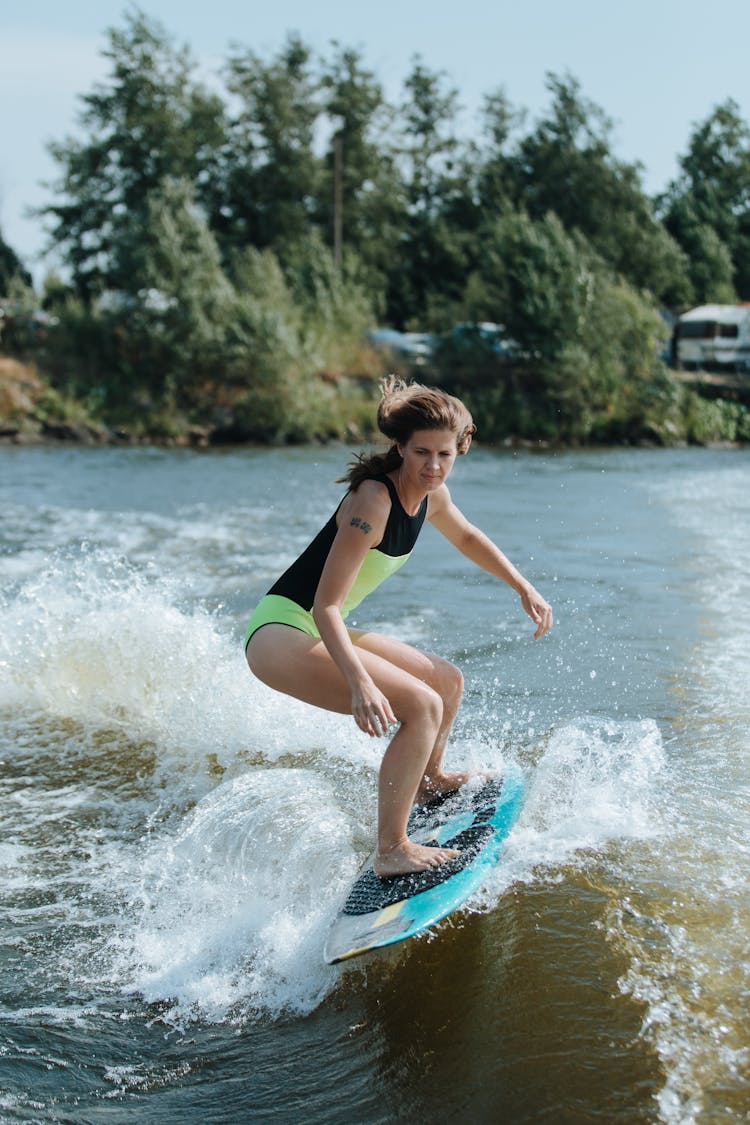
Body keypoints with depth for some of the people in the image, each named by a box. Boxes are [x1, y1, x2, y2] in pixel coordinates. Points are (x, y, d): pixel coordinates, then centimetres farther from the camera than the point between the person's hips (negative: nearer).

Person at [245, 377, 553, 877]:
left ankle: (429, 781, 46)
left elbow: (467, 537, 27)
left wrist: (524, 587, 24)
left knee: (449, 681, 20)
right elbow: (326, 605, -29)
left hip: (318, 632, 10)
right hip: (281, 632, -9)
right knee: (422, 705, -22)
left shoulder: (431, 494, 3)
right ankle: (392, 851, -16)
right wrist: (360, 684, -40)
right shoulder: (373, 501, -24)